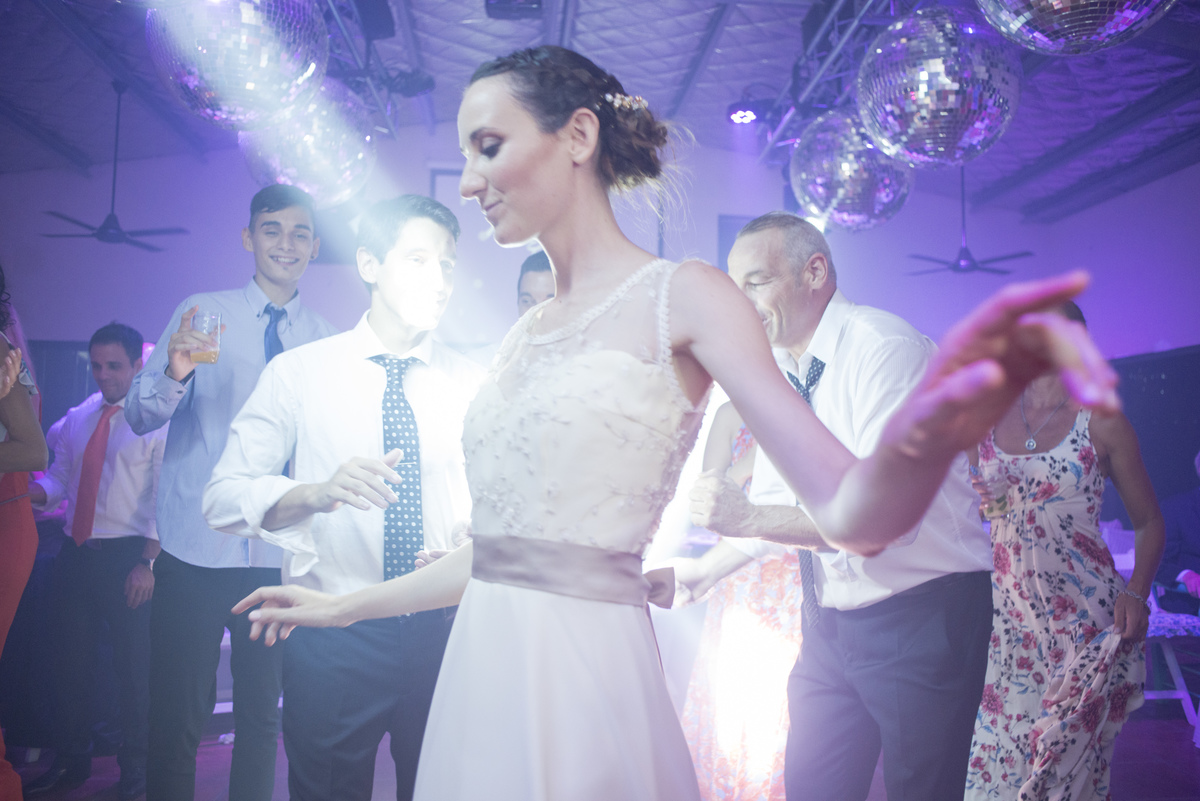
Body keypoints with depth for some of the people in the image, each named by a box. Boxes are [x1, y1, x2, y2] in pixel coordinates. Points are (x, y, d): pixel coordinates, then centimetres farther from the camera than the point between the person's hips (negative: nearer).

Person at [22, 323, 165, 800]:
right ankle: (71, 762, 32)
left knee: (133, 668, 3)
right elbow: (59, 476, 15)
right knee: (69, 661, 14)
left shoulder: (158, 421, -6)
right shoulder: (77, 419, 13)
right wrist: (36, 491, -9)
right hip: (77, 552, 6)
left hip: (127, 555, -6)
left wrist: (147, 560, -18)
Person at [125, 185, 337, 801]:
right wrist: (174, 373, -25)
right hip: (194, 549, -2)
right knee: (175, 717, 3)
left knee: (262, 715, 13)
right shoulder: (202, 314, 1)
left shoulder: (324, 339, 6)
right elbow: (139, 416, -5)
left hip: (278, 557, 2)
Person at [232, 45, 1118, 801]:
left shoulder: (681, 297, -9)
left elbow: (853, 513, -19)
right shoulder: (526, 334, 11)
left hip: (583, 673, -7)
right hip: (481, 674, 7)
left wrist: (933, 433, -41)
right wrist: (344, 605, 24)